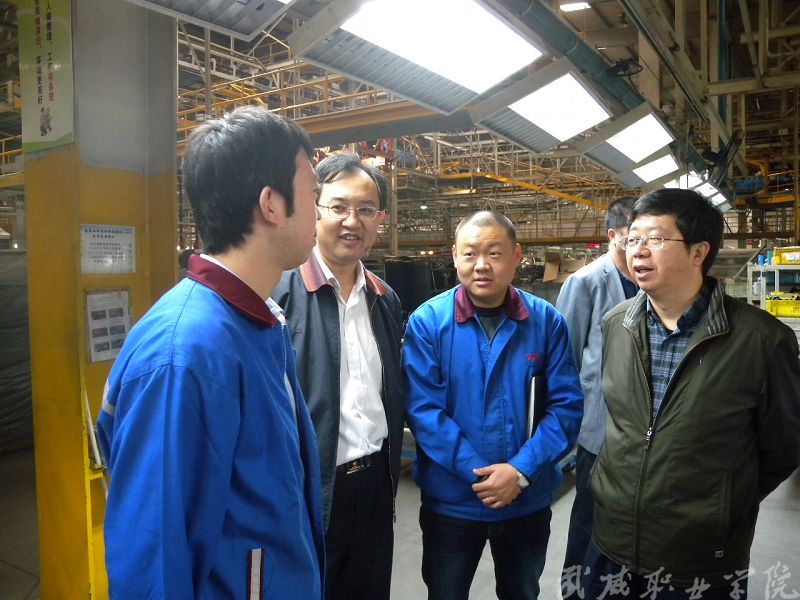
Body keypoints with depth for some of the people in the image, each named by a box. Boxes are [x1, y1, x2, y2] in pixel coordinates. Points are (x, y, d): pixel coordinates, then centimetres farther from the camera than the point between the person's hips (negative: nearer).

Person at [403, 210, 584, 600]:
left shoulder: (547, 321, -7)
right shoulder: (427, 322, -12)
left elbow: (566, 405, -8)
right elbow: (423, 409, -16)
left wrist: (521, 471, -18)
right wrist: (480, 472, -20)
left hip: (528, 501, 2)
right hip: (450, 502, -1)